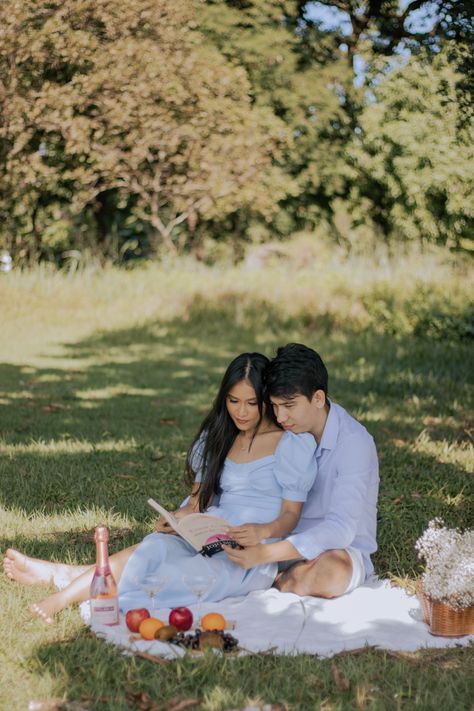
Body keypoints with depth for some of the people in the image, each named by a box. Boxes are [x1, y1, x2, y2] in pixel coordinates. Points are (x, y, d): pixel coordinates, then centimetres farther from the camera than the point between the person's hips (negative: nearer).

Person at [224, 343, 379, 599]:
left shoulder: (354, 443, -20)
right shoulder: (286, 433, -1)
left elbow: (340, 529, -30)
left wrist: (265, 553, -39)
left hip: (341, 551, -5)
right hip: (289, 545, 5)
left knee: (334, 571, -41)